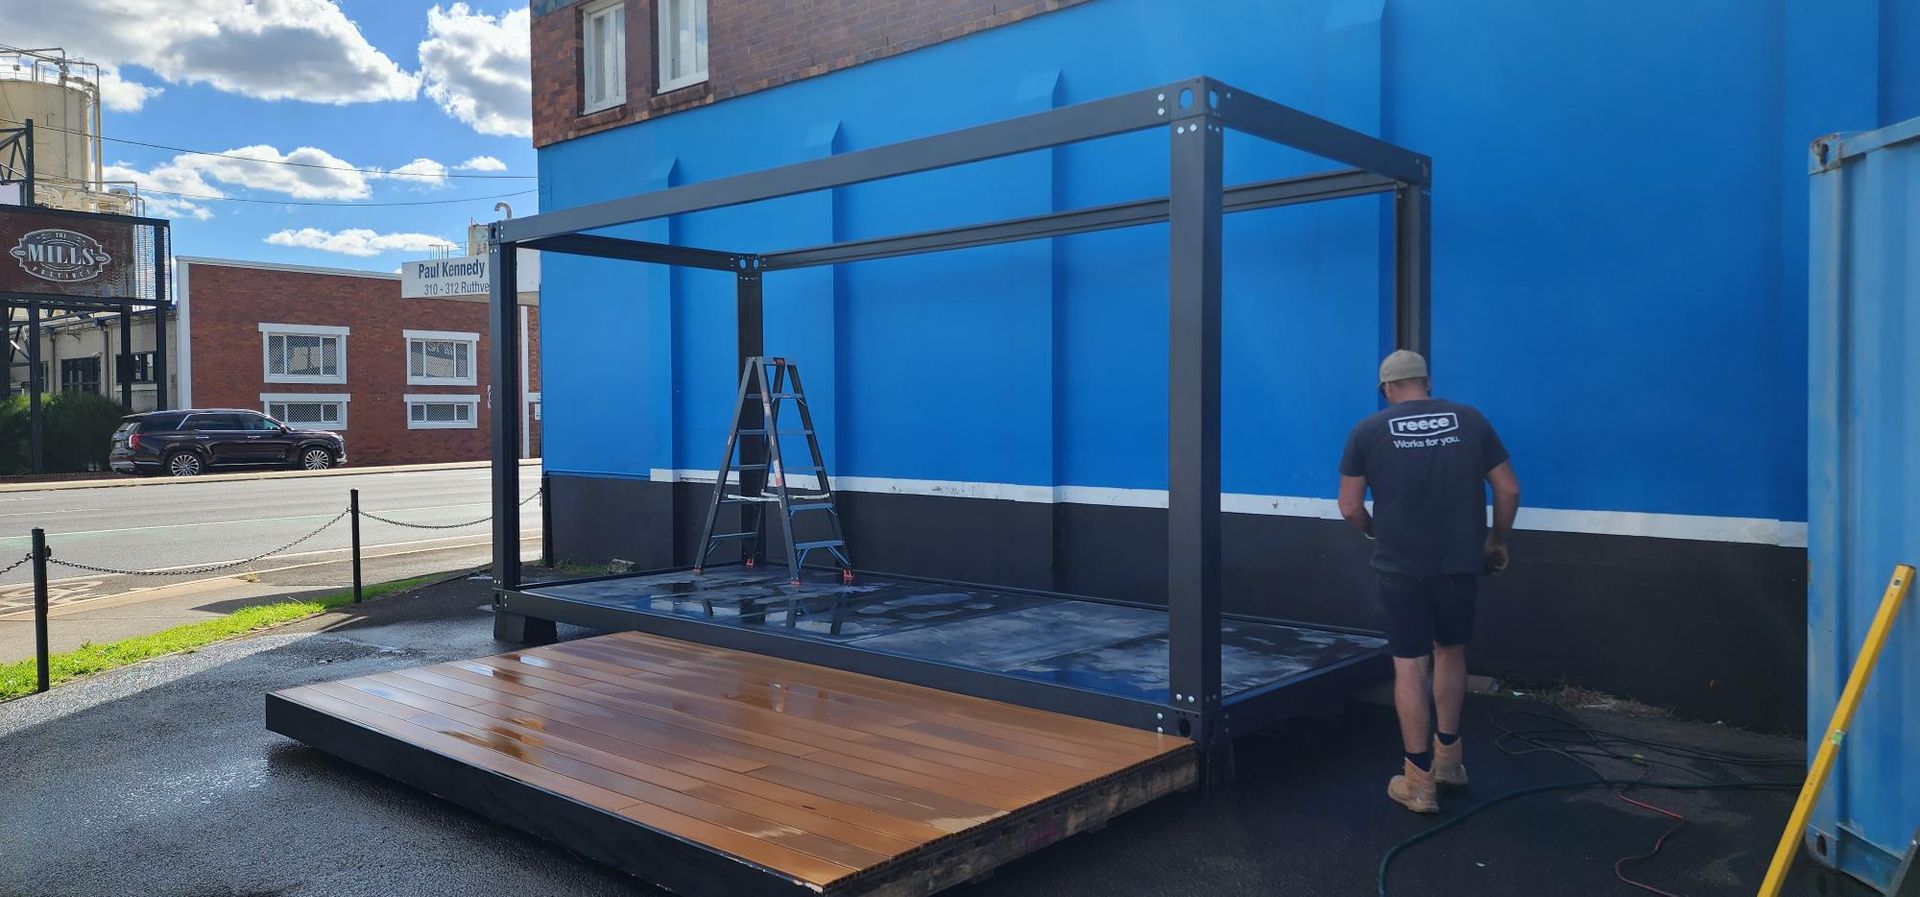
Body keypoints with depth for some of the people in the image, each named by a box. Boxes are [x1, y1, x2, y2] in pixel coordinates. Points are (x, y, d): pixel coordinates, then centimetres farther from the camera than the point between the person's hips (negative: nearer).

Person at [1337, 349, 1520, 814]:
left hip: (1400, 565, -2)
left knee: (1410, 666, 5)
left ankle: (1420, 782, 10)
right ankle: (1448, 756, 34)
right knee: (1450, 652, 22)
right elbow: (1509, 489, 4)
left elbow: (1350, 506, -1)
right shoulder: (1470, 420, 3)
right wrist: (1497, 540, 19)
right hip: (1460, 561, 2)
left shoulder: (1369, 431, -2)